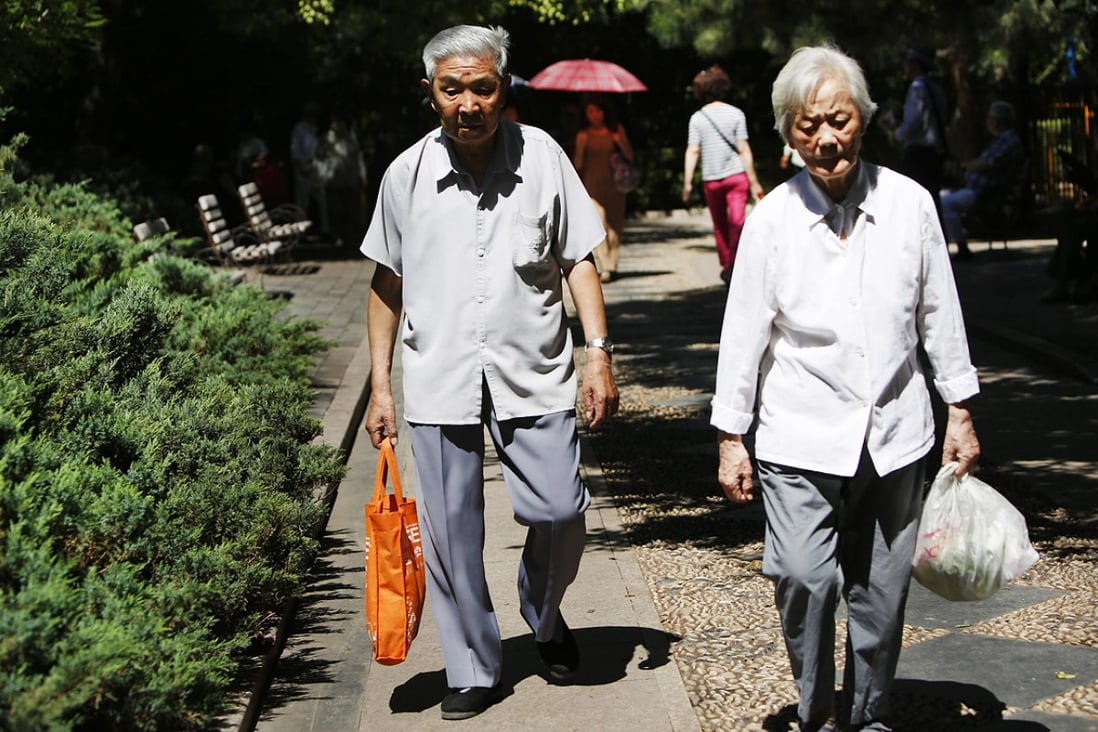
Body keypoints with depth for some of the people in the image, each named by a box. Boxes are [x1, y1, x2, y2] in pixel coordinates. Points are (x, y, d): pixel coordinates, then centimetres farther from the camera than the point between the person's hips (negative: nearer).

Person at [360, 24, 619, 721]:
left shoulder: (542, 156, -2)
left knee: (559, 512, -4)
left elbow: (579, 259, 5)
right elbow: (387, 284, 11)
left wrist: (598, 352, -4)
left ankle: (544, 614, 29)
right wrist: (381, 385, 9)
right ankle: (474, 671, 20)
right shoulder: (408, 174, 1)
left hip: (532, 374, -1)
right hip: (439, 381, 1)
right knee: (451, 534, 3)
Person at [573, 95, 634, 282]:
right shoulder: (583, 134, 5)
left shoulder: (616, 129, 8)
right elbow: (577, 164, 2)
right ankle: (606, 267, -18)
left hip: (614, 183, 2)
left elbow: (630, 156, 7)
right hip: (592, 184, -2)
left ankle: (612, 265, 12)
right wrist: (581, 145, -12)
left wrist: (620, 142, -9)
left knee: (614, 224, 1)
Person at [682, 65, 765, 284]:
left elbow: (692, 151, -6)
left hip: (711, 179, 2)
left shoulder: (697, 118, 0)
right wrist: (753, 181, -2)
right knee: (737, 221, -5)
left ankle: (726, 263, 22)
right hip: (736, 175, -2)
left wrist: (687, 182, -4)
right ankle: (734, 265, -18)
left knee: (720, 224, 14)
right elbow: (743, 149, -5)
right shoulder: (736, 114, -3)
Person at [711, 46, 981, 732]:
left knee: (881, 590, 8)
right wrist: (731, 437, 0)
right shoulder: (772, 219, -5)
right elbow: (743, 333, 0)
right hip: (801, 439, -2)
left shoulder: (910, 203, -1)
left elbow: (940, 314, 8)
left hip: (894, 435, 2)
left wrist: (960, 411, 10)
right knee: (805, 578, -14)